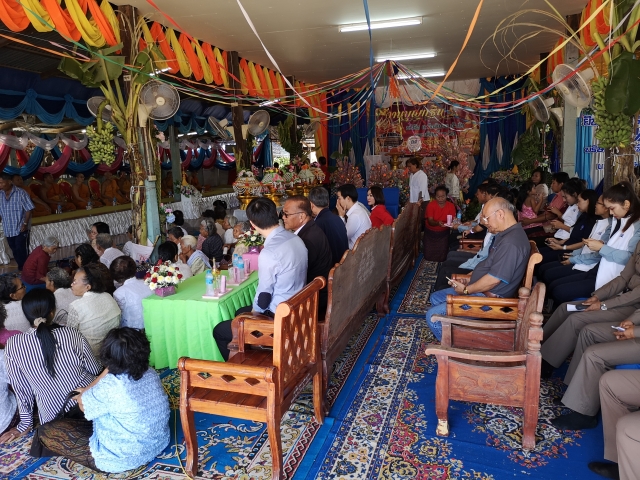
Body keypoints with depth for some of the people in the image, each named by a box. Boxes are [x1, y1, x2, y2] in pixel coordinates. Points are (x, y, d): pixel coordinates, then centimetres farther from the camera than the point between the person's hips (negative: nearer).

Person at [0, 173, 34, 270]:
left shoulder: (20, 193, -12)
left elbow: (28, 209, -11)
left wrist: (25, 223, -15)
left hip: (20, 229, -6)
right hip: (8, 230, 6)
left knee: (22, 251, -3)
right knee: (15, 251, 14)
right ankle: (21, 268, 27)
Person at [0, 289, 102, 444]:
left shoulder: (13, 344, -13)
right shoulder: (73, 335, -15)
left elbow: (20, 386, -3)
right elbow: (95, 369, -1)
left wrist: (25, 423, 10)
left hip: (53, 417, 1)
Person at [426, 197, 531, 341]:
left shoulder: (511, 243, -27)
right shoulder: (505, 234, 9)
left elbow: (493, 280, -27)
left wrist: (466, 290, -13)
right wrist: (469, 281, 7)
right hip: (480, 290, 11)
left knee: (433, 315, -13)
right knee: (435, 298, 17)